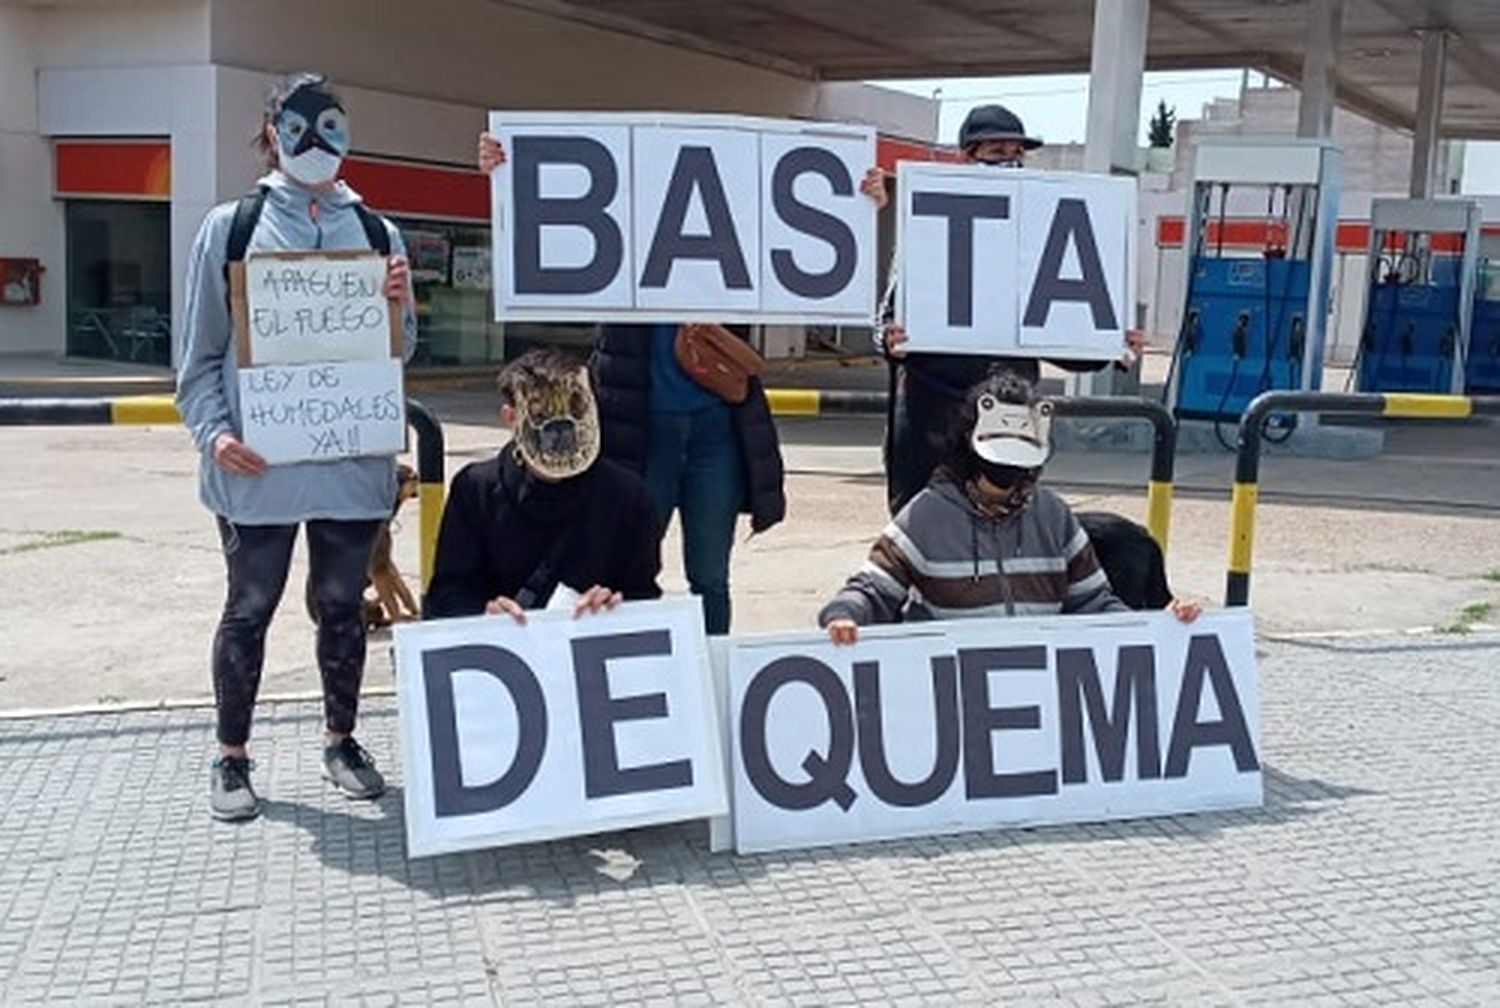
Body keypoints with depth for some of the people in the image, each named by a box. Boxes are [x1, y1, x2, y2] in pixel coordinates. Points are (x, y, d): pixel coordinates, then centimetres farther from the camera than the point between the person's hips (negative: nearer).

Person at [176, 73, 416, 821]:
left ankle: (341, 741, 29)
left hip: (353, 458, 2)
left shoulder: (378, 233, 9)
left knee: (343, 605, 12)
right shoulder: (231, 227, 2)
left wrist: (399, 306, -9)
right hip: (259, 461, -2)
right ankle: (231, 758, 22)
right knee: (249, 608, 8)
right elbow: (202, 349, 1)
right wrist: (213, 430, -12)